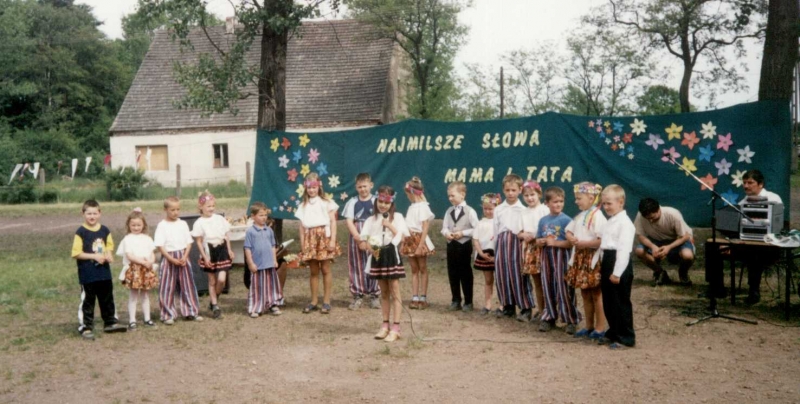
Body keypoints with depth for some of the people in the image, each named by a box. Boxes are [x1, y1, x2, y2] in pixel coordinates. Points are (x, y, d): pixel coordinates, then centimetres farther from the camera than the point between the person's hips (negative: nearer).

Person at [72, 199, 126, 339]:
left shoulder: (105, 231, 5)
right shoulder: (81, 232, -11)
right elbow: (76, 253, -12)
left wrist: (108, 255, -5)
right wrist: (94, 256, -19)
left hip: (104, 272, 5)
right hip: (87, 274, -5)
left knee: (107, 299, 15)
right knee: (87, 301, 3)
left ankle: (110, 323, 28)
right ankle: (85, 327, 11)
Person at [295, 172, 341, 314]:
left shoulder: (326, 203, 3)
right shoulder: (304, 206, 11)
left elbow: (332, 222, -1)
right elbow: (302, 226, 9)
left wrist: (333, 240, -10)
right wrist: (302, 244, 2)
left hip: (324, 237, -3)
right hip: (310, 239, 3)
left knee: (325, 269, 0)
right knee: (313, 271, 7)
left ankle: (326, 301, 8)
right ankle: (314, 301, 16)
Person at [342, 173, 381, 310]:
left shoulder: (376, 201, 2)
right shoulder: (353, 202, 6)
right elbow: (349, 220, -1)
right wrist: (357, 236, -16)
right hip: (356, 238, 1)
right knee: (357, 266, 5)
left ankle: (374, 296, 12)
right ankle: (358, 296, 13)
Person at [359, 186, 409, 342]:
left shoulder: (397, 217, 1)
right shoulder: (371, 219, 7)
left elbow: (402, 236, -7)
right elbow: (362, 242, 0)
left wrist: (390, 226, -15)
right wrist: (367, 245, -21)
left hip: (391, 254, -3)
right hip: (377, 255, 3)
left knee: (394, 291, -2)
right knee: (384, 292, 12)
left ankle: (395, 328, 0)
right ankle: (385, 325, 20)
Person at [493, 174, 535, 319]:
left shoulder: (523, 209, -3)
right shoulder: (498, 209, 10)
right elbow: (496, 231, 12)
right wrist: (496, 248, 10)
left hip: (517, 243, -4)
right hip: (502, 243, 4)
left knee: (518, 276, -4)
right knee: (502, 275, 7)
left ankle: (526, 307, 6)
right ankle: (508, 306, 19)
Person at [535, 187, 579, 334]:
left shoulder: (566, 220, -8)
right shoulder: (543, 220, 8)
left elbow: (571, 242, -13)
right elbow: (537, 240, 15)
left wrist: (555, 243, -18)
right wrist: (542, 241, -6)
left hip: (561, 256, -5)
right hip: (546, 255, 5)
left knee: (563, 288, -3)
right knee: (548, 287, 11)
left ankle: (571, 320, 8)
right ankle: (549, 317, 23)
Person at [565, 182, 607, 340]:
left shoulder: (597, 216, -16)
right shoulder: (580, 216, 12)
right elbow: (569, 231, 16)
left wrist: (584, 243, -21)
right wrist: (571, 239, -6)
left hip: (593, 259, -9)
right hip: (579, 257, 9)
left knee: (596, 294, 2)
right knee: (585, 294, 15)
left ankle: (600, 328, 12)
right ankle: (589, 326, 25)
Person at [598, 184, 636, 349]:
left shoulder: (625, 223, -15)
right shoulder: (609, 222, 16)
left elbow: (624, 249, -20)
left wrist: (617, 272, -23)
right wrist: (602, 268, 19)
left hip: (619, 264, -10)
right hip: (607, 263, 10)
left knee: (620, 303, -1)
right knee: (608, 303, 15)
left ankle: (625, 337, 9)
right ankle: (613, 332, 27)